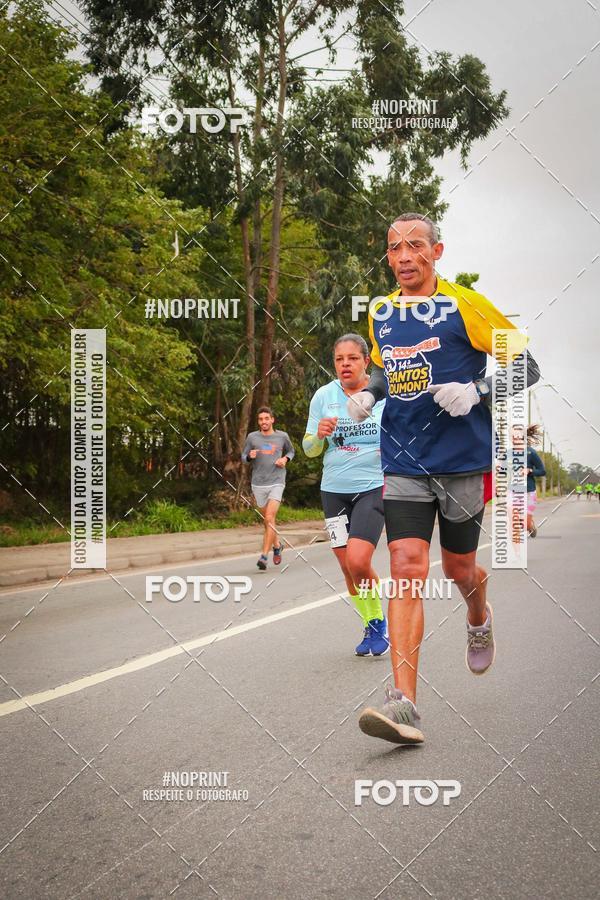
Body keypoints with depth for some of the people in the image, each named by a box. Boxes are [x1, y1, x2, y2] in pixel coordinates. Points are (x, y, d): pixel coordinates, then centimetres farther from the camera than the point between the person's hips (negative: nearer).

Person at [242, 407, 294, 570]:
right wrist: (250, 456, -11)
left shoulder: (282, 436, 5)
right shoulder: (252, 437, 4)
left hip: (276, 482, -2)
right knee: (266, 521, 12)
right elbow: (243, 457, 12)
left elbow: (291, 451, 21)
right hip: (258, 484, 2)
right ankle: (277, 546, 36)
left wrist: (285, 459, 0)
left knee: (269, 518, -16)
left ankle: (264, 556, -17)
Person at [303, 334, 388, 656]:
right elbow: (309, 449, 7)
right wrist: (319, 435, -15)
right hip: (333, 489, 4)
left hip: (373, 487, -3)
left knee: (358, 561, -18)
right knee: (348, 568, 7)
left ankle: (379, 622, 7)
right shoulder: (323, 396, 2)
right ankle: (371, 627, 28)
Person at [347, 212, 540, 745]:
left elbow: (526, 366, -3)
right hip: (403, 465, 3)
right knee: (407, 569, -12)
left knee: (459, 567, 11)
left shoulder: (464, 305, -5)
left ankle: (480, 620, 50)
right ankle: (404, 706, -16)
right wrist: (367, 395, 7)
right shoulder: (380, 314, 10)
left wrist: (476, 391, -19)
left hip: (462, 460, -2)